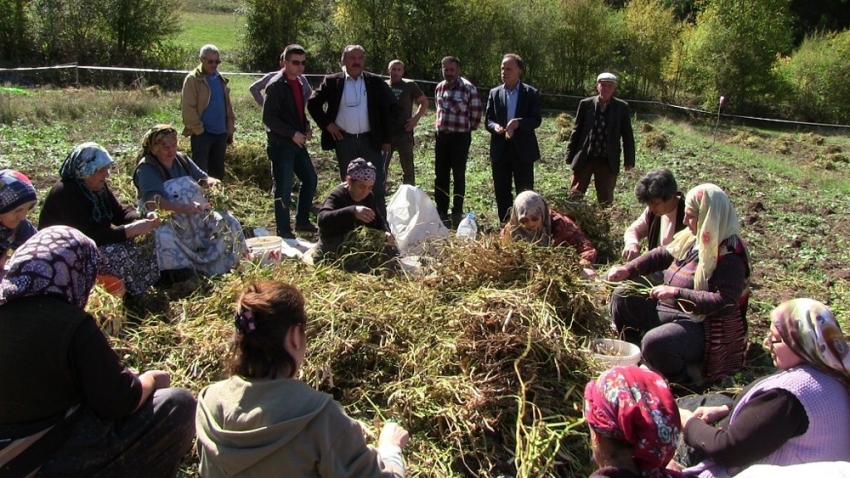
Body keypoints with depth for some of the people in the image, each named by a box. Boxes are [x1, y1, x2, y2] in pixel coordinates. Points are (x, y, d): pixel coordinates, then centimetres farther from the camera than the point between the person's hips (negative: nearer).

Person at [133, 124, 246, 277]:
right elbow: (152, 201, -32)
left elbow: (203, 179, 10)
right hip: (161, 219, -6)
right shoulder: (146, 169, -16)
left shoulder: (182, 159, 5)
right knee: (164, 236, -39)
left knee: (226, 222, -7)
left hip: (194, 217, 6)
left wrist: (210, 182, -18)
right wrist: (184, 208, -49)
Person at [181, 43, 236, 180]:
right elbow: (188, 108, -11)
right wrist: (198, 129, -13)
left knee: (218, 171, 13)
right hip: (202, 133, -6)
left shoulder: (221, 79, 14)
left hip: (221, 133, 6)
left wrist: (230, 129, 13)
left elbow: (227, 105, 18)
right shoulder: (193, 79, -7)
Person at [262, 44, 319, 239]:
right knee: (283, 188, -1)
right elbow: (268, 117, -19)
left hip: (297, 142, 9)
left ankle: (302, 221, 27)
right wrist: (292, 134, -20)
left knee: (310, 179, 14)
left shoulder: (300, 83, 11)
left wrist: (306, 127, 4)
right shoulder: (276, 85, -14)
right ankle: (284, 231, 11)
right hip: (281, 144, -8)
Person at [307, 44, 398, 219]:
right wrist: (327, 124, -5)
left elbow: (392, 107, 5)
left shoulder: (375, 81, 2)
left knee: (377, 184, 2)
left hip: (370, 140, 0)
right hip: (344, 140, 0)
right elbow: (313, 103, 7)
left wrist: (386, 137, 1)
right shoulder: (332, 81, 1)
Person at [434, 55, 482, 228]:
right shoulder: (439, 88, 8)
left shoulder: (468, 88, -12)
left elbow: (476, 113, -6)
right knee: (440, 176, 8)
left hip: (460, 137, -5)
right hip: (441, 136, 5)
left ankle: (457, 213, 14)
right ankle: (441, 212, 18)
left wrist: (468, 128, 3)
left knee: (459, 176, 4)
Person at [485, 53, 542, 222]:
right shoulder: (494, 93, 8)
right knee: (501, 192, 9)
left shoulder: (531, 93, 0)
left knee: (525, 193, 2)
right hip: (500, 149, 3)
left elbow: (536, 120, -7)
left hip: (523, 149, -3)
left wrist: (519, 122, -25)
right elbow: (488, 120, 7)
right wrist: (495, 126, -17)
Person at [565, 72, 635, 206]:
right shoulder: (586, 104, 0)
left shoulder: (622, 107, 0)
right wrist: (570, 155, 3)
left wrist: (629, 160, 3)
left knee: (606, 200, 6)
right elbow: (576, 130, 4)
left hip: (608, 161, 0)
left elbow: (627, 135, 4)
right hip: (584, 158, 0)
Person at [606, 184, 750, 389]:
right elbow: (663, 255, 13)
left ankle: (689, 379, -2)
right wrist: (627, 270, 1)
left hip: (705, 327, -9)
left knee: (655, 343, -32)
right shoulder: (693, 238, 0)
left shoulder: (729, 255, -24)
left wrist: (677, 292, -34)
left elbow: (725, 302, -31)